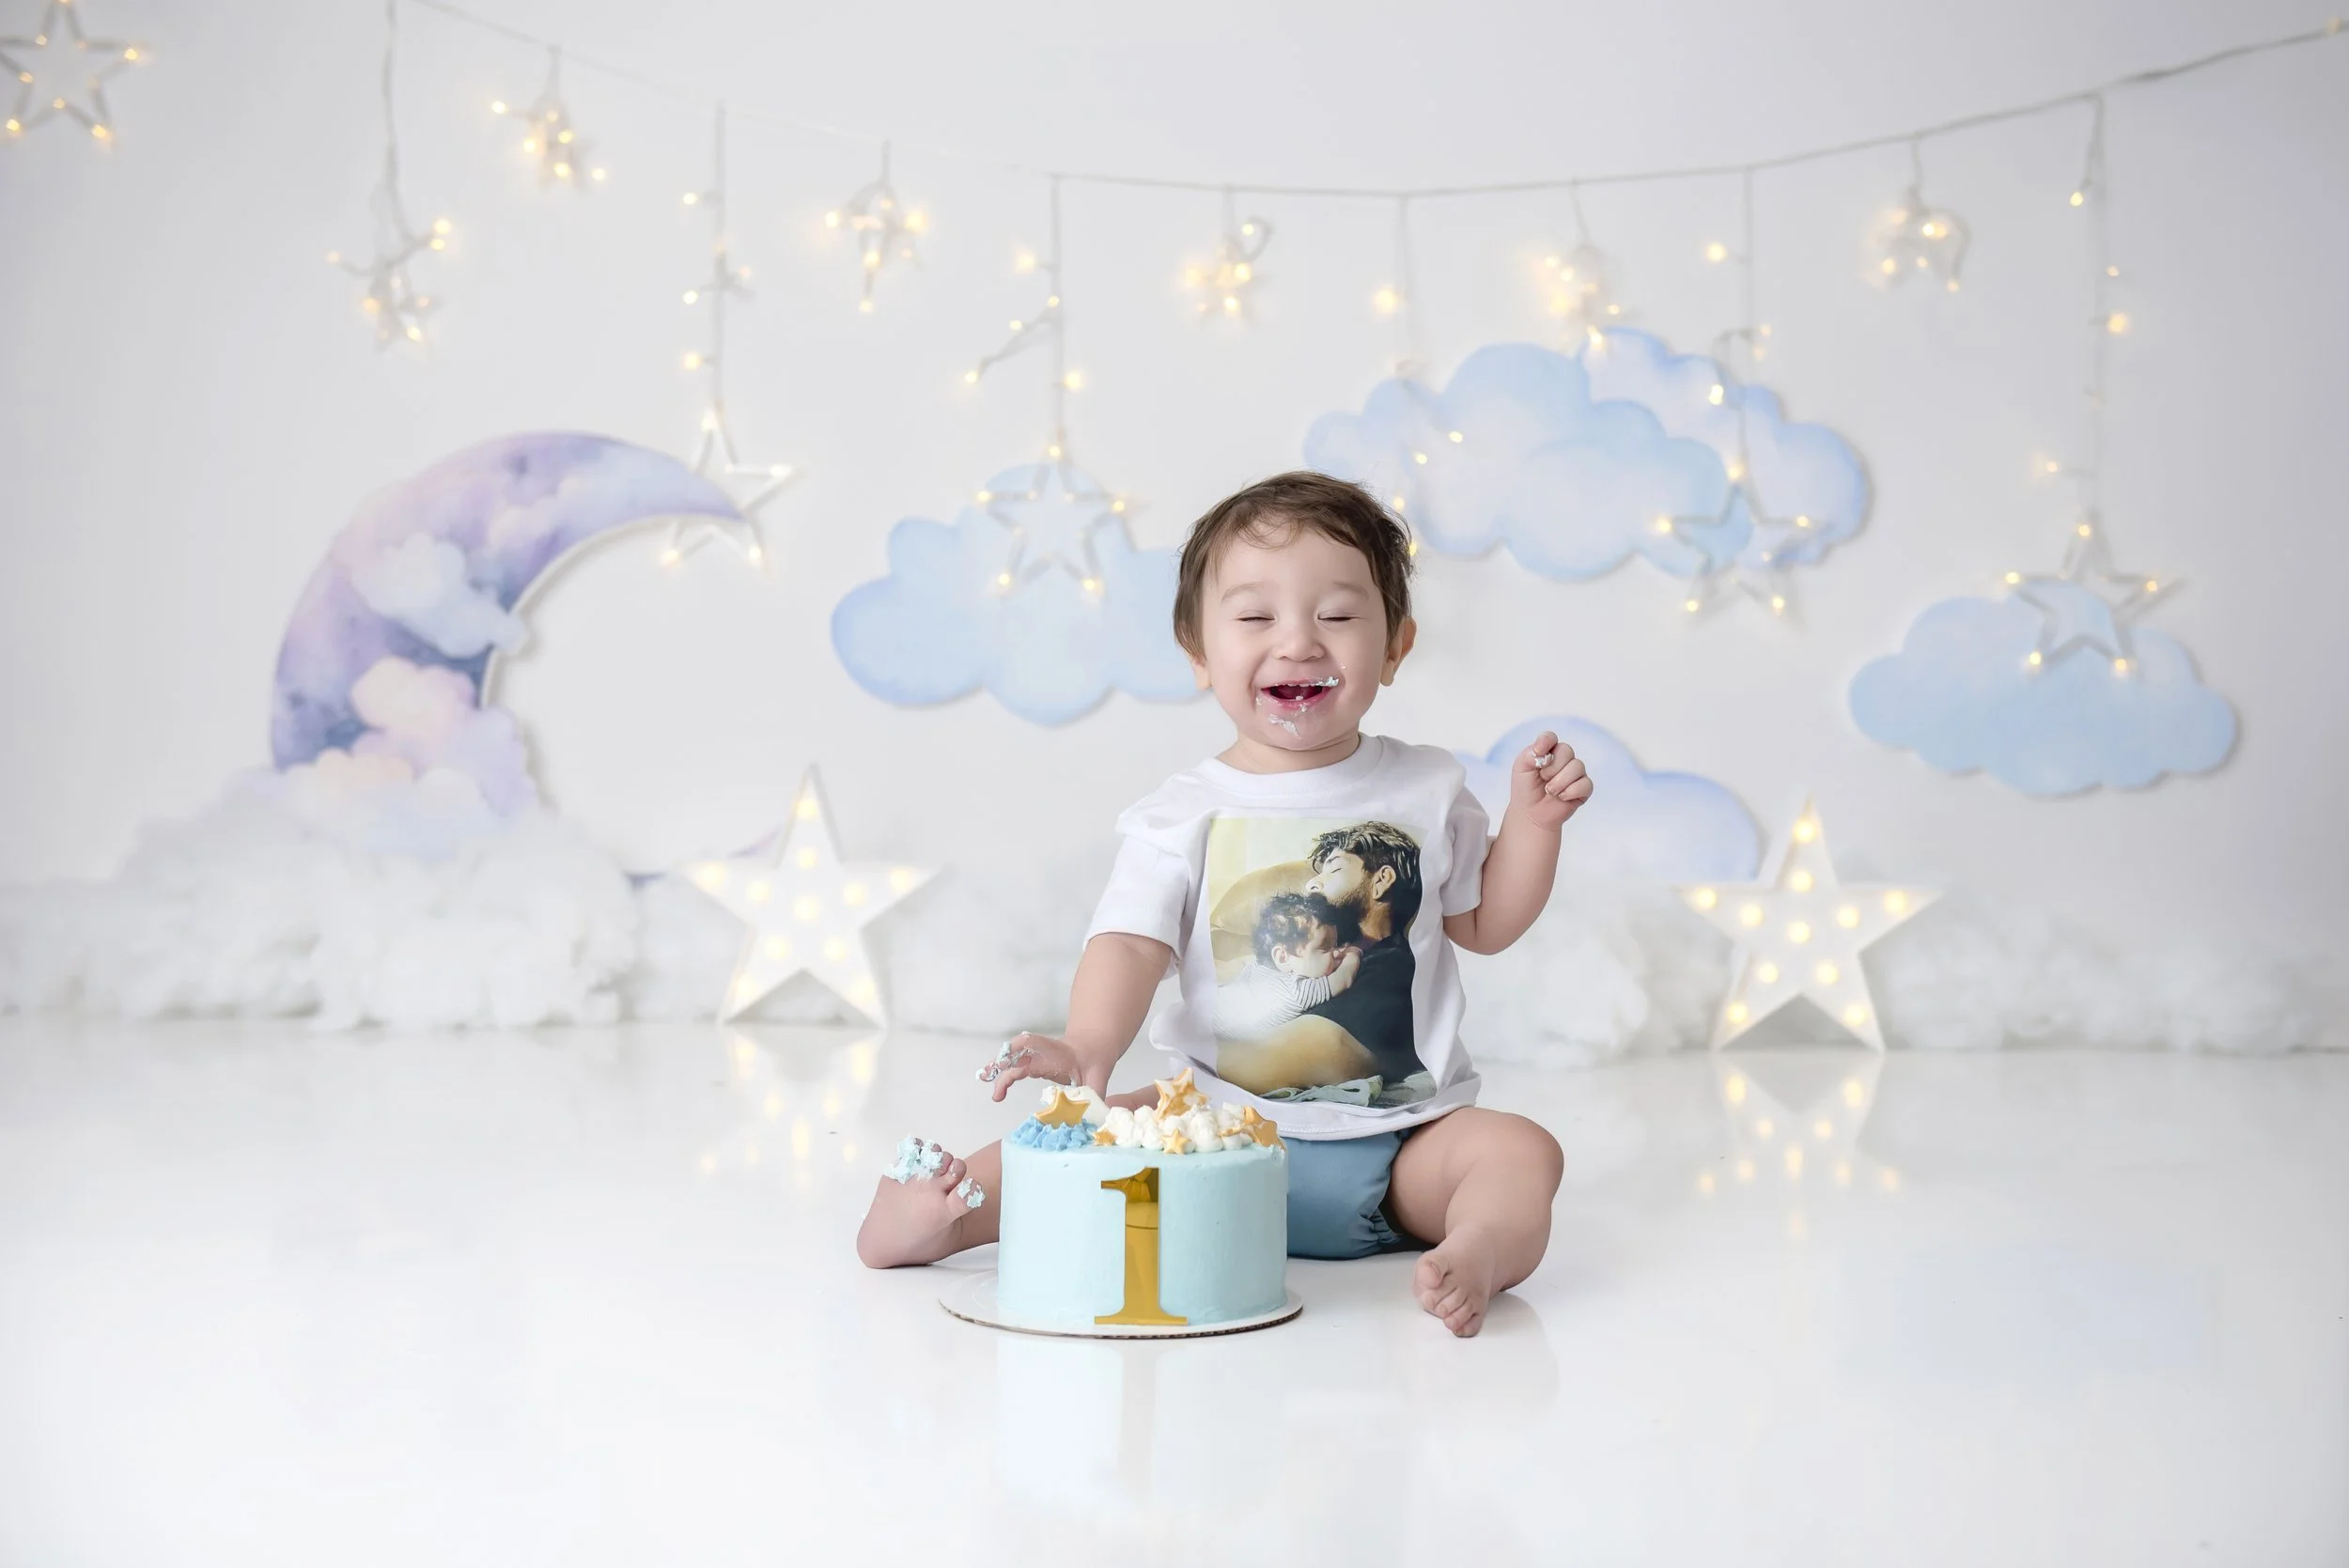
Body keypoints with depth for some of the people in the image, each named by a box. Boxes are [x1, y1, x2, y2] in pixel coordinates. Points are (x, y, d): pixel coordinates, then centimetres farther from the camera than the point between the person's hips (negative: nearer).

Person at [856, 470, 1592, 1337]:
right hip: (1228, 1132, -1)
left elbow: (1484, 924, 17)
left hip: (1402, 1141, 1)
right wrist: (1089, 1045, -36)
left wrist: (1533, 821, 3)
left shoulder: (1427, 788, 5)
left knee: (1519, 1148, -22)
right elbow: (1133, 939, -16)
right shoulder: (1183, 813, -3)